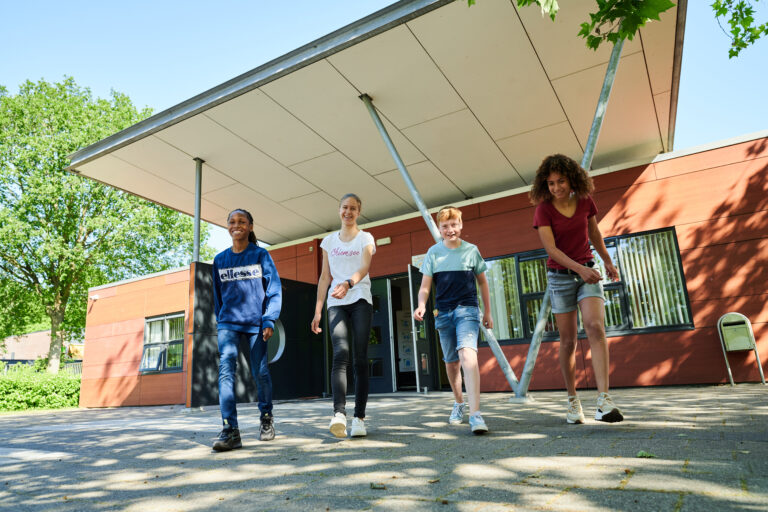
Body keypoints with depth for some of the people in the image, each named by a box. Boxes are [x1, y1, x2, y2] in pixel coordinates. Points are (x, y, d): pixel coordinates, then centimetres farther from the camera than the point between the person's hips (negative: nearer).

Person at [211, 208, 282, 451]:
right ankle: (230, 430, -18)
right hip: (228, 323, 2)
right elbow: (218, 295, 18)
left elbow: (274, 289, -3)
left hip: (256, 322, -2)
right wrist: (221, 320, 15)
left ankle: (266, 418, 26)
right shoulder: (220, 259, 10)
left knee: (260, 372, 3)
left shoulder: (261, 255, 1)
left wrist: (269, 320, -11)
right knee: (226, 368, -15)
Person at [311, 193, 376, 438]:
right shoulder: (329, 241, 18)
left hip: (360, 300, -1)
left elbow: (365, 266, -9)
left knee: (360, 359, -4)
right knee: (341, 354, -19)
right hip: (336, 304, 1)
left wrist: (348, 284, -30)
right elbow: (325, 277, 16)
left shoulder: (365, 238, 9)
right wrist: (318, 310, 9)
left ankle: (359, 418, 0)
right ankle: (339, 413, -28)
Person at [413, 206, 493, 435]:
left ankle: (475, 414, -27)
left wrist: (487, 312, 14)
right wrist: (421, 305, -17)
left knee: (467, 354, -24)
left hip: (467, 309, -2)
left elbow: (482, 282, 13)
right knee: (451, 362, 11)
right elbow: (425, 285, 2)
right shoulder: (434, 252, 5)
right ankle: (459, 403, 34)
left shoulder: (471, 250, 3)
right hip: (444, 313, 3)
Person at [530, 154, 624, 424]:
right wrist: (579, 268, -31)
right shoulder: (543, 209, -10)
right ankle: (573, 401, 16)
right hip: (560, 276, -2)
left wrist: (607, 261, 22)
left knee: (595, 326, -20)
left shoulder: (585, 201, 0)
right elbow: (550, 248, -19)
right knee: (568, 341, 1)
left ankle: (604, 401, -23)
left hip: (588, 272, 2)